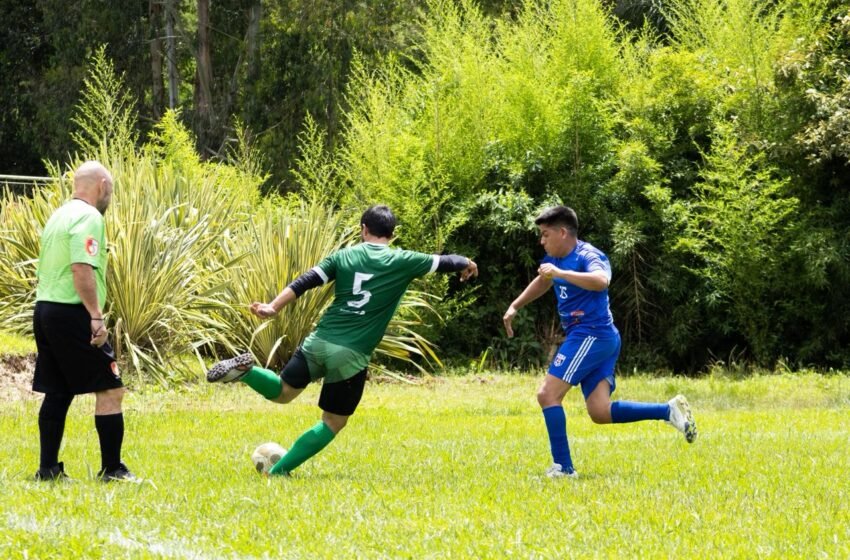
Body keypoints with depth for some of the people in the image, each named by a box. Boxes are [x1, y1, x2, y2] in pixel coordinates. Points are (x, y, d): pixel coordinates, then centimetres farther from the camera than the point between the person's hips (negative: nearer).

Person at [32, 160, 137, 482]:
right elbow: (82, 269, -23)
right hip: (72, 314, -9)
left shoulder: (59, 215, 18)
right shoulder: (89, 217, -11)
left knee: (57, 393, 12)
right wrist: (96, 316, -23)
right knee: (110, 389, -3)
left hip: (44, 310, 9)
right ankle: (112, 469, -3)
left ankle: (48, 468, 12)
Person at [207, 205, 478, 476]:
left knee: (283, 392, 23)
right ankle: (280, 471, 3)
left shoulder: (344, 256, 9)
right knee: (333, 422, 13)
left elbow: (305, 282, 0)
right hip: (352, 355, -3)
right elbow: (444, 262, 14)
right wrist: (465, 264, 35)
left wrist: (273, 307, -4)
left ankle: (247, 370, -7)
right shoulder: (402, 262, 3)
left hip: (319, 342, 3)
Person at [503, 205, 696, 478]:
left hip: (591, 336, -10)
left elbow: (601, 280, -37)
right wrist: (515, 307, 35)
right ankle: (669, 410, 4)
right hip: (601, 340, 10)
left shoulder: (587, 256, -14)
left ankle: (563, 467, -10)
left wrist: (560, 273, -39)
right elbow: (542, 281, 38)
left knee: (548, 394, -11)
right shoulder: (555, 259, 15)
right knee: (600, 413, 3)